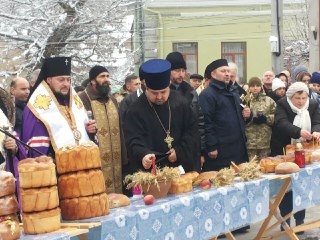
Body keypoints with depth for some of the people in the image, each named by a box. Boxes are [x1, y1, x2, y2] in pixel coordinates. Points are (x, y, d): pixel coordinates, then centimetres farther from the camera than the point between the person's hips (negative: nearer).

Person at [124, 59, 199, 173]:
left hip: (182, 166, 3)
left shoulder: (180, 102, -2)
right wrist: (143, 155, -39)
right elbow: (134, 141, -18)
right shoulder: (136, 110, -12)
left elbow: (192, 129, 4)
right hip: (152, 170, -3)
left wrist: (180, 151, -9)